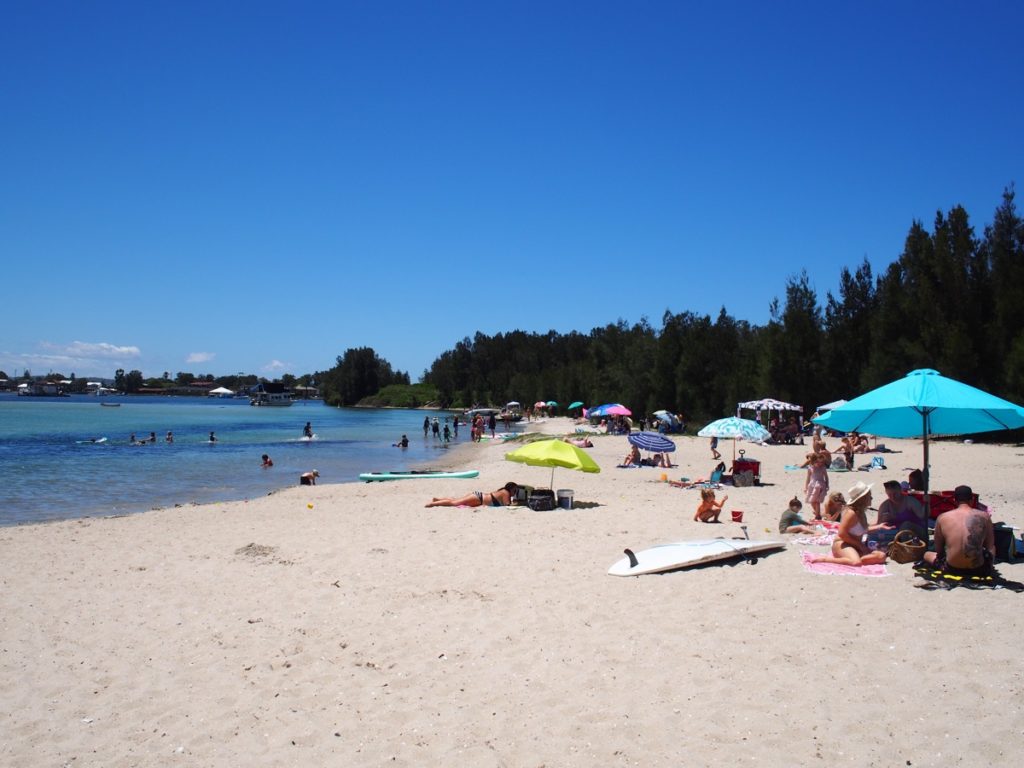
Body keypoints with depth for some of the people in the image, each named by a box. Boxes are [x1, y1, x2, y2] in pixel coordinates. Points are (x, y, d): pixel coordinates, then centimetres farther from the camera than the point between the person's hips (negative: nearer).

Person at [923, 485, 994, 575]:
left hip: (952, 570, 0)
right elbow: (990, 547, 8)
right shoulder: (984, 517, -5)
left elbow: (938, 550, 3)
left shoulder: (942, 518, -5)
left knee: (927, 554, 33)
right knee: (991, 549, 34)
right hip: (978, 570, 0)